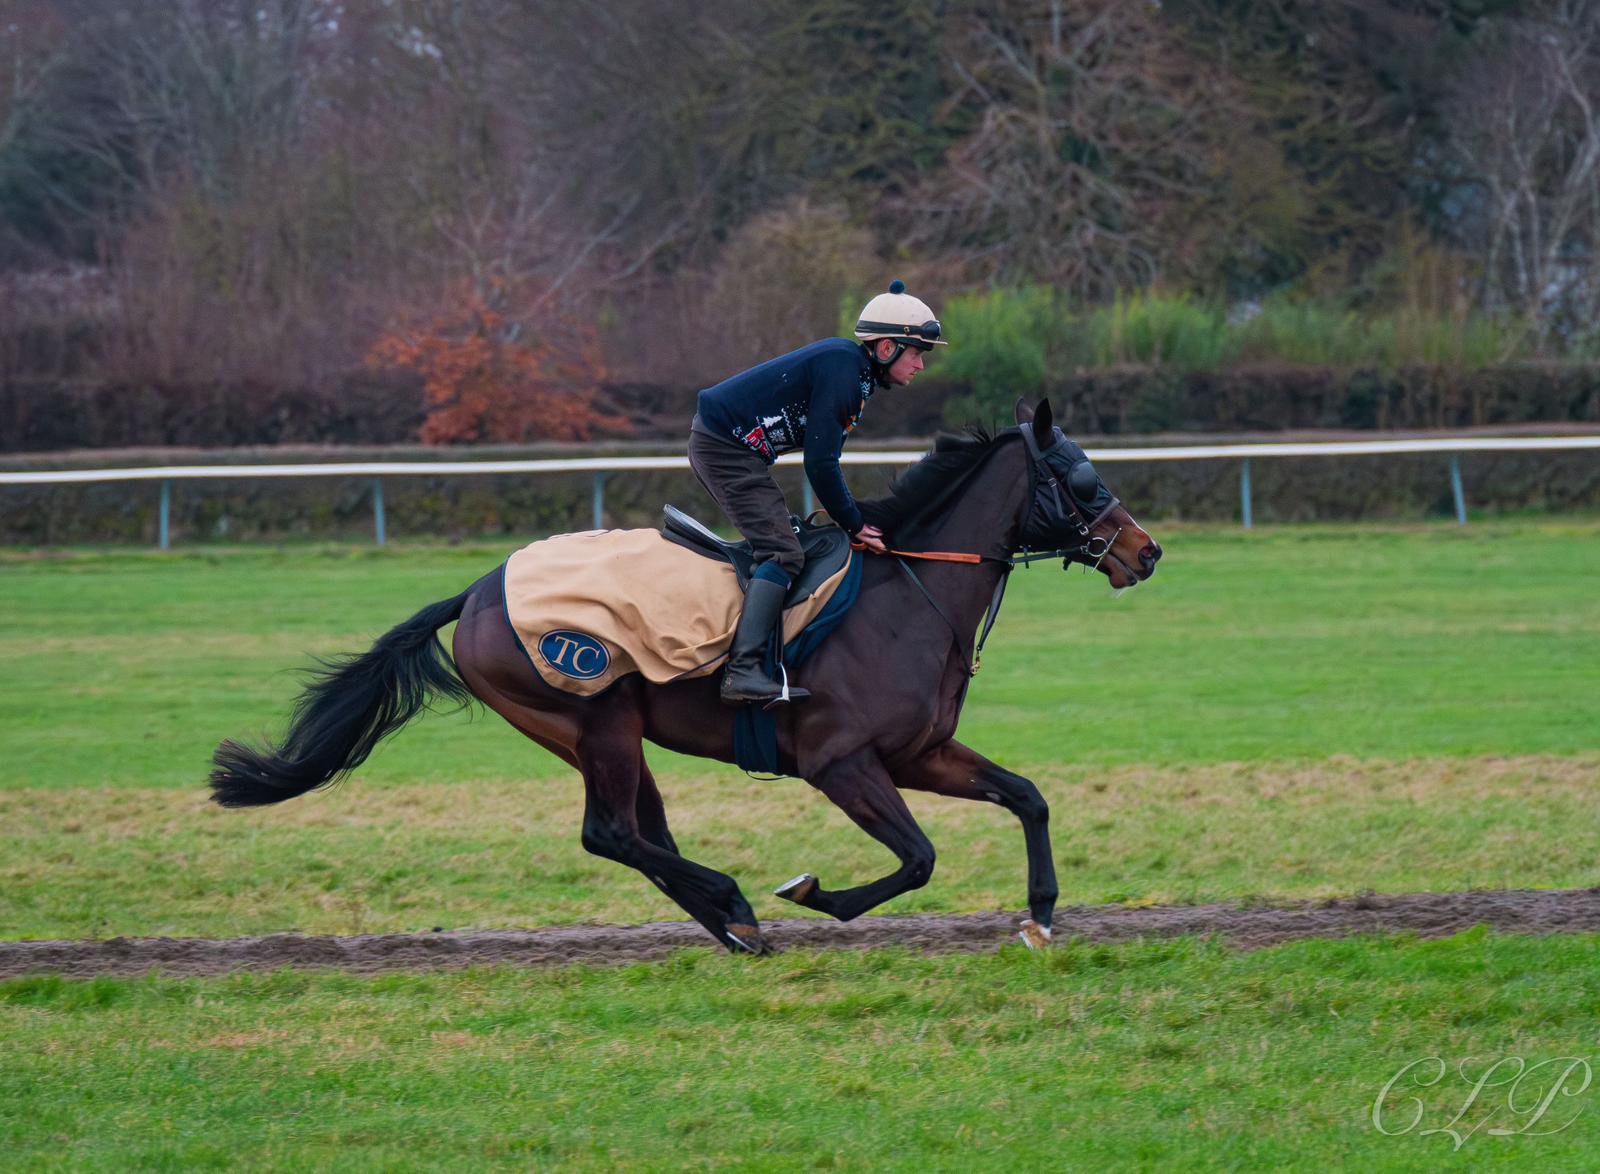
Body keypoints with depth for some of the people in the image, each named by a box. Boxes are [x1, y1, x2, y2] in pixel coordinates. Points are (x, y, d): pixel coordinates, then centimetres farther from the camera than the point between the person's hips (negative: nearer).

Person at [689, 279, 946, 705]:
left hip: (720, 443, 11)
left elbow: (823, 459, 17)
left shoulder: (854, 373, 13)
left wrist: (854, 518, 12)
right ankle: (743, 671, -25)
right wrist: (855, 525, -12)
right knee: (783, 553, -16)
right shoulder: (840, 371, -19)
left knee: (775, 542, 18)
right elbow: (820, 463, -21)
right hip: (726, 447, -11)